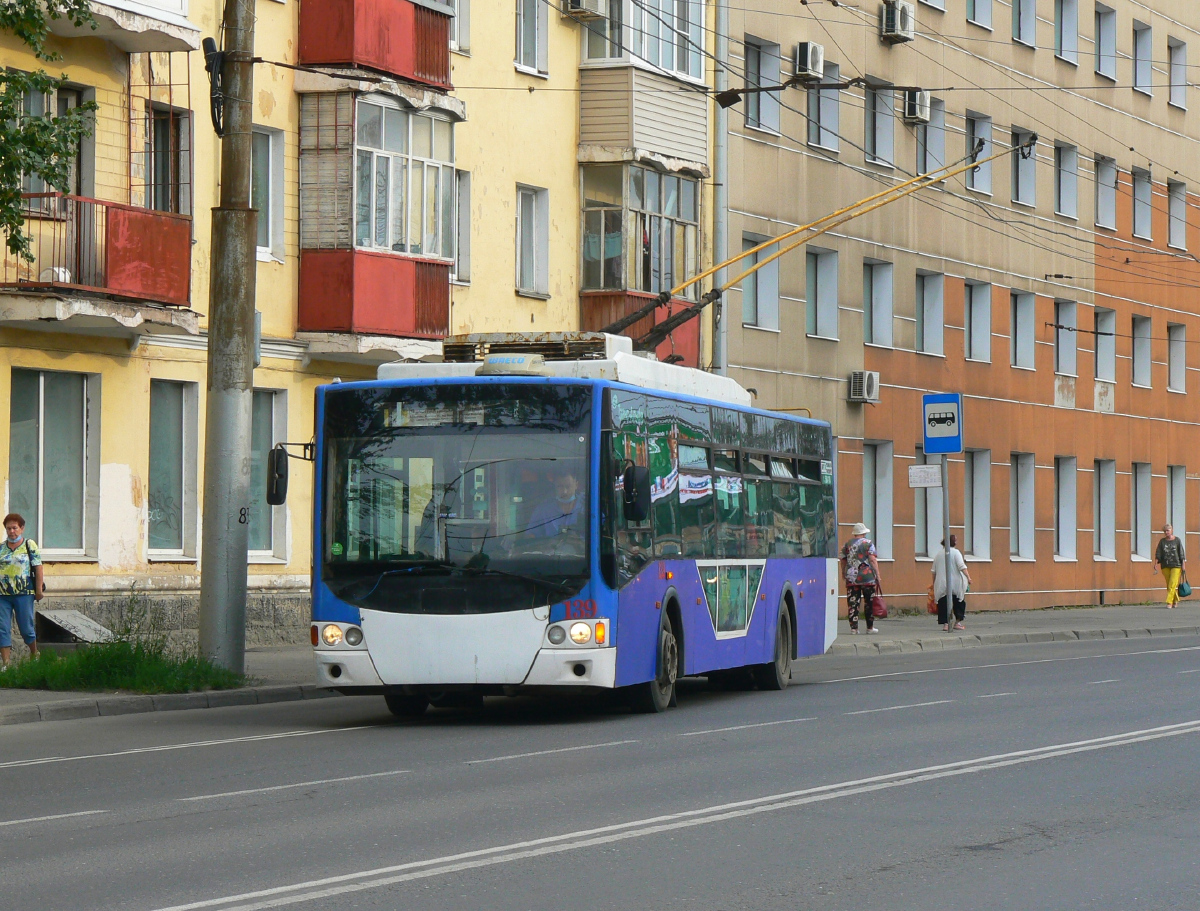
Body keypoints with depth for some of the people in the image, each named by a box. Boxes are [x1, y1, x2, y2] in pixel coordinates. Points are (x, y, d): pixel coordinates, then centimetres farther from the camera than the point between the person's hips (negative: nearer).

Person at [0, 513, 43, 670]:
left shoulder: (30, 545, 1)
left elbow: (38, 568, -1)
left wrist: (38, 590, -6)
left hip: (24, 594, -3)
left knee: (26, 627, 5)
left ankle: (35, 655, 28)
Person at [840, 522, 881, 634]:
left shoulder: (847, 544, 9)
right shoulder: (868, 543, -1)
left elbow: (843, 561, 13)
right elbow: (872, 560, -7)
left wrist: (843, 573, 27)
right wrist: (877, 575, -5)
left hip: (851, 577, 2)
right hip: (867, 577, -2)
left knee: (853, 603, 1)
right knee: (870, 603, 8)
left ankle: (854, 627, -4)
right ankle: (870, 627, 11)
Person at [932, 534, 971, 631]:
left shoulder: (938, 554, 12)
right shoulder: (956, 552, -3)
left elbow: (934, 571, 16)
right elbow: (962, 566, -15)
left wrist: (934, 583, 23)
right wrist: (968, 577, -16)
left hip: (941, 585, 3)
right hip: (955, 584, -3)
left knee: (943, 604, 2)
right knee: (959, 602, 10)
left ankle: (945, 624, -4)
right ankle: (958, 622, 9)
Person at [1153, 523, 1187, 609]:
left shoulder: (1177, 540, 3)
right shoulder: (1162, 541, 8)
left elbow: (1181, 554, 3)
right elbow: (1158, 554, 4)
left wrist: (1183, 564, -2)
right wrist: (1156, 564, -8)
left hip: (1176, 565, -3)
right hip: (1165, 566, 3)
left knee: (1172, 585, -12)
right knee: (1169, 585, 7)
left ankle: (1169, 602, -14)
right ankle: (1175, 600, 25)